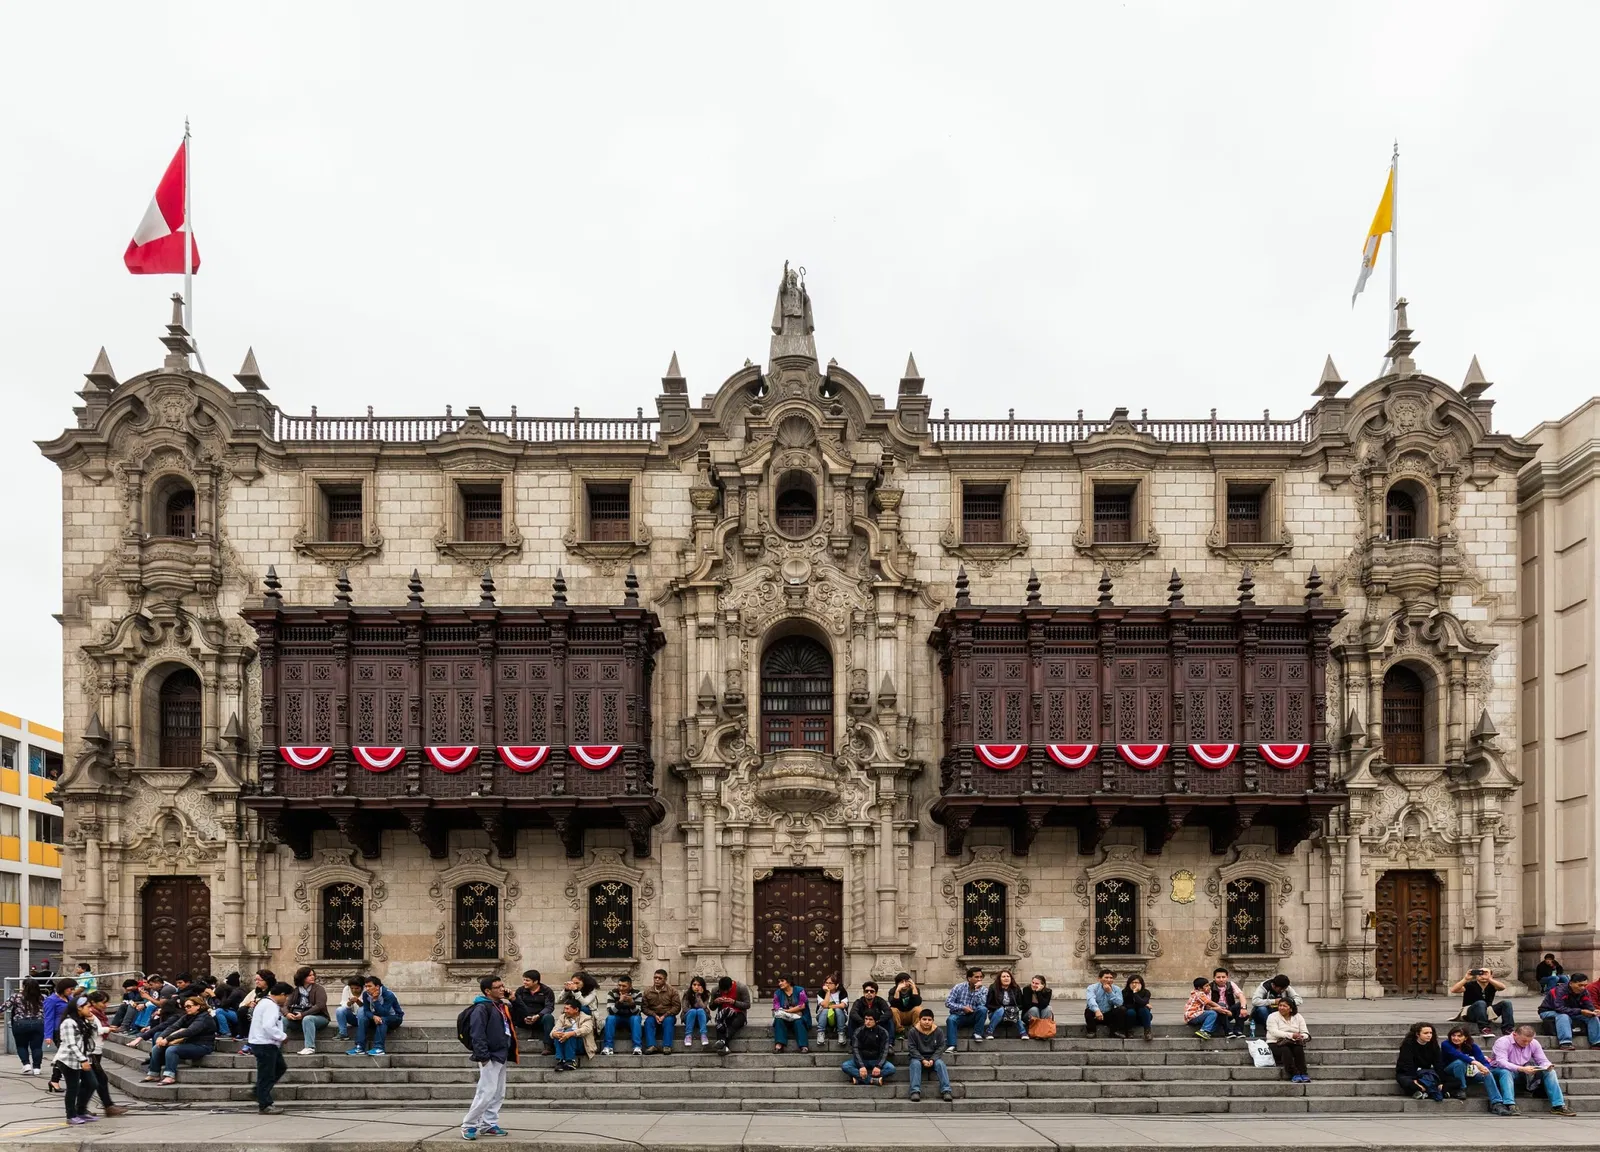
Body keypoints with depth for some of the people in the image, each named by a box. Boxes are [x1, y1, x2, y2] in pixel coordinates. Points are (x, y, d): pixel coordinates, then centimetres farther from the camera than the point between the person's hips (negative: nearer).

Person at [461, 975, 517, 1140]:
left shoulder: (502, 1006, 15)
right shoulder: (481, 1008, -14)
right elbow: (477, 1034, -21)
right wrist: (482, 1056, -24)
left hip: (502, 1056, 10)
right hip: (490, 1057, -10)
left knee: (498, 1094, 12)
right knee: (487, 1092, -12)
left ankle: (488, 1124, 20)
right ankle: (468, 1126, -4)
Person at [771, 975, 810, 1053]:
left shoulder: (799, 991, -2)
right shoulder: (777, 993, 7)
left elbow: (802, 1006, -11)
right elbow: (776, 1008, -4)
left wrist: (787, 1010, -11)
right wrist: (794, 1010, -12)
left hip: (798, 1018, -2)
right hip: (785, 1018, 2)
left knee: (798, 1022, -34)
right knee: (779, 1020, -29)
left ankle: (804, 1046, -42)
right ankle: (779, 1045, -40)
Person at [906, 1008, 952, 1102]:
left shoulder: (937, 1031, -1)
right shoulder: (913, 1032, -7)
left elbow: (940, 1048, -2)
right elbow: (912, 1049, -11)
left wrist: (932, 1060, -19)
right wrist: (923, 1060, -23)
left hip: (932, 1058, 1)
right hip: (917, 1058, -1)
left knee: (940, 1063, -28)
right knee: (915, 1064, -34)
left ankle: (946, 1090, -33)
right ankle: (915, 1091, -39)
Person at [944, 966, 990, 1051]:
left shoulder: (983, 990, 1)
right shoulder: (959, 987, -3)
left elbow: (981, 1004, -16)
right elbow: (948, 1003, -8)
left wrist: (977, 990, -22)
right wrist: (962, 1007, -19)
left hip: (973, 1017, 1)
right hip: (959, 1016, -1)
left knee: (983, 1009, -29)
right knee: (950, 1019, -34)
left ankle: (977, 1033, -17)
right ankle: (951, 1046, -38)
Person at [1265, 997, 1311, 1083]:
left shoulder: (1298, 1017, 12)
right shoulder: (1273, 1017, 0)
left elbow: (1305, 1033, 5)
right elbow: (1274, 1032, -16)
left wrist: (1301, 1037, -22)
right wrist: (1291, 1035, -29)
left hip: (1293, 1044, 3)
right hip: (1275, 1044, -3)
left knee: (1299, 1049, -30)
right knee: (1285, 1050, -34)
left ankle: (1303, 1074, -30)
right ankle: (1294, 1075, -39)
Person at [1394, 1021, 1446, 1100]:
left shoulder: (1433, 1045, -3)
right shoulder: (1408, 1044, -15)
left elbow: (1438, 1064, -10)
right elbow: (1407, 1064, -23)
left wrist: (1441, 1082, -21)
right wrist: (1414, 1080, -33)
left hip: (1425, 1072, 4)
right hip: (1406, 1073, -4)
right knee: (1406, 1082, -39)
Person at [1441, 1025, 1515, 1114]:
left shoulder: (1472, 1046, -9)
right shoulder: (1446, 1044, -20)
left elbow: (1484, 1061, -19)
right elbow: (1458, 1055, -39)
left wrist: (1484, 1068, -43)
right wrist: (1475, 1062, -52)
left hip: (1468, 1073, 3)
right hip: (1449, 1073, -3)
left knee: (1487, 1073, -24)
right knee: (1460, 1062, -36)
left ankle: (1497, 1103, -31)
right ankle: (1461, 1090, -20)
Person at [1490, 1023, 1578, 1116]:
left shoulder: (1534, 1043, 2)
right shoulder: (1502, 1042, -18)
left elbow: (1543, 1061, 4)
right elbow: (1501, 1062, -31)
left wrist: (1547, 1066, -23)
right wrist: (1521, 1069, -43)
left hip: (1525, 1073, 6)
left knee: (1550, 1072, -12)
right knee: (1505, 1072, -41)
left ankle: (1558, 1105, -18)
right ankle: (1510, 1105, -53)